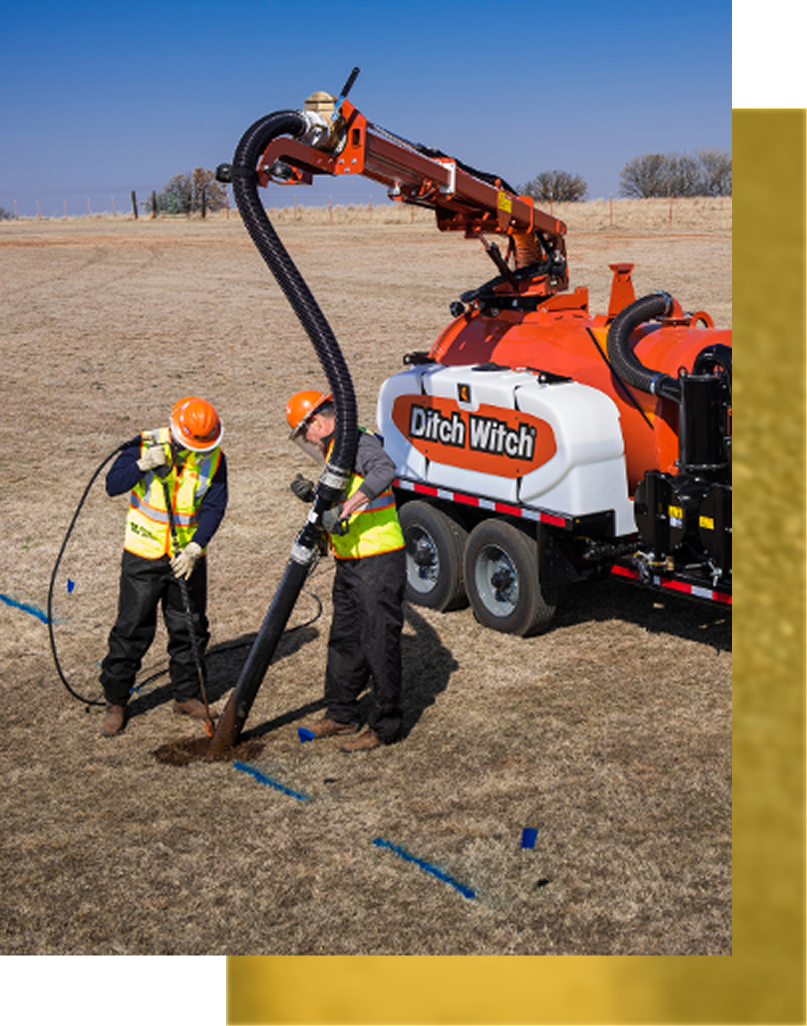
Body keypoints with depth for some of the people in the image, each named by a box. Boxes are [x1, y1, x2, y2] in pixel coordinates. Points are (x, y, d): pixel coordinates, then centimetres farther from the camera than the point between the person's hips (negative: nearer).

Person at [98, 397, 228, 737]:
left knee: (190, 628, 10)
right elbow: (113, 485, -15)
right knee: (132, 629, 1)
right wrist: (144, 465, -31)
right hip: (143, 556, -2)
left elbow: (214, 507, -9)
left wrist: (194, 548, -20)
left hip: (188, 557, 2)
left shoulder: (213, 458, -6)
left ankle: (187, 695, 27)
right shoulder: (146, 444, -10)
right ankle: (115, 702, 15)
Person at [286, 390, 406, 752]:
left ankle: (384, 726, 8)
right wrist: (315, 499, 8)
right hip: (349, 563, 11)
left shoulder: (358, 441, -14)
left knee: (380, 644, -2)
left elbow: (384, 471, -36)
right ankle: (341, 714, 32)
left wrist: (343, 509, -38)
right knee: (344, 639, 18)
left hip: (379, 562, -11)